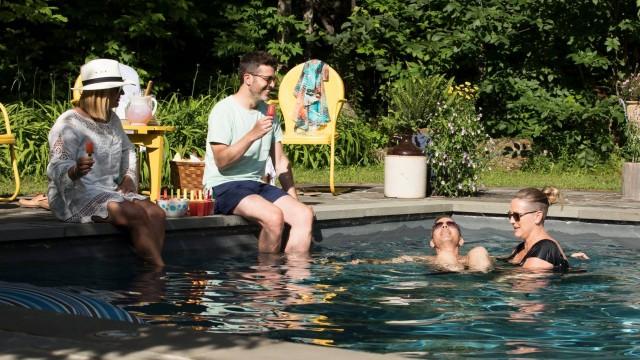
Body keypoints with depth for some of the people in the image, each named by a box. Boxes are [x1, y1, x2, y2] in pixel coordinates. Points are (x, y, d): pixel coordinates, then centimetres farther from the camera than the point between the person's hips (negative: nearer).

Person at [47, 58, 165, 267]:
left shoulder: (112, 119, 14)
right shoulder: (68, 124, -12)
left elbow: (127, 151, 27)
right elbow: (58, 171, -20)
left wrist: (129, 176, 7)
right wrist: (76, 171, -43)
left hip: (110, 192, 8)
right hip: (77, 197, -8)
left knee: (156, 213, -19)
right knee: (136, 214, -28)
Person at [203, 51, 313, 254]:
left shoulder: (267, 111, 15)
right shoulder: (224, 110, -8)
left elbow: (280, 160, 17)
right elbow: (222, 162, -16)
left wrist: (292, 197, 6)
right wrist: (253, 135, -22)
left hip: (256, 185, 7)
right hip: (224, 186, -7)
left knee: (304, 214, -17)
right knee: (274, 216, -32)